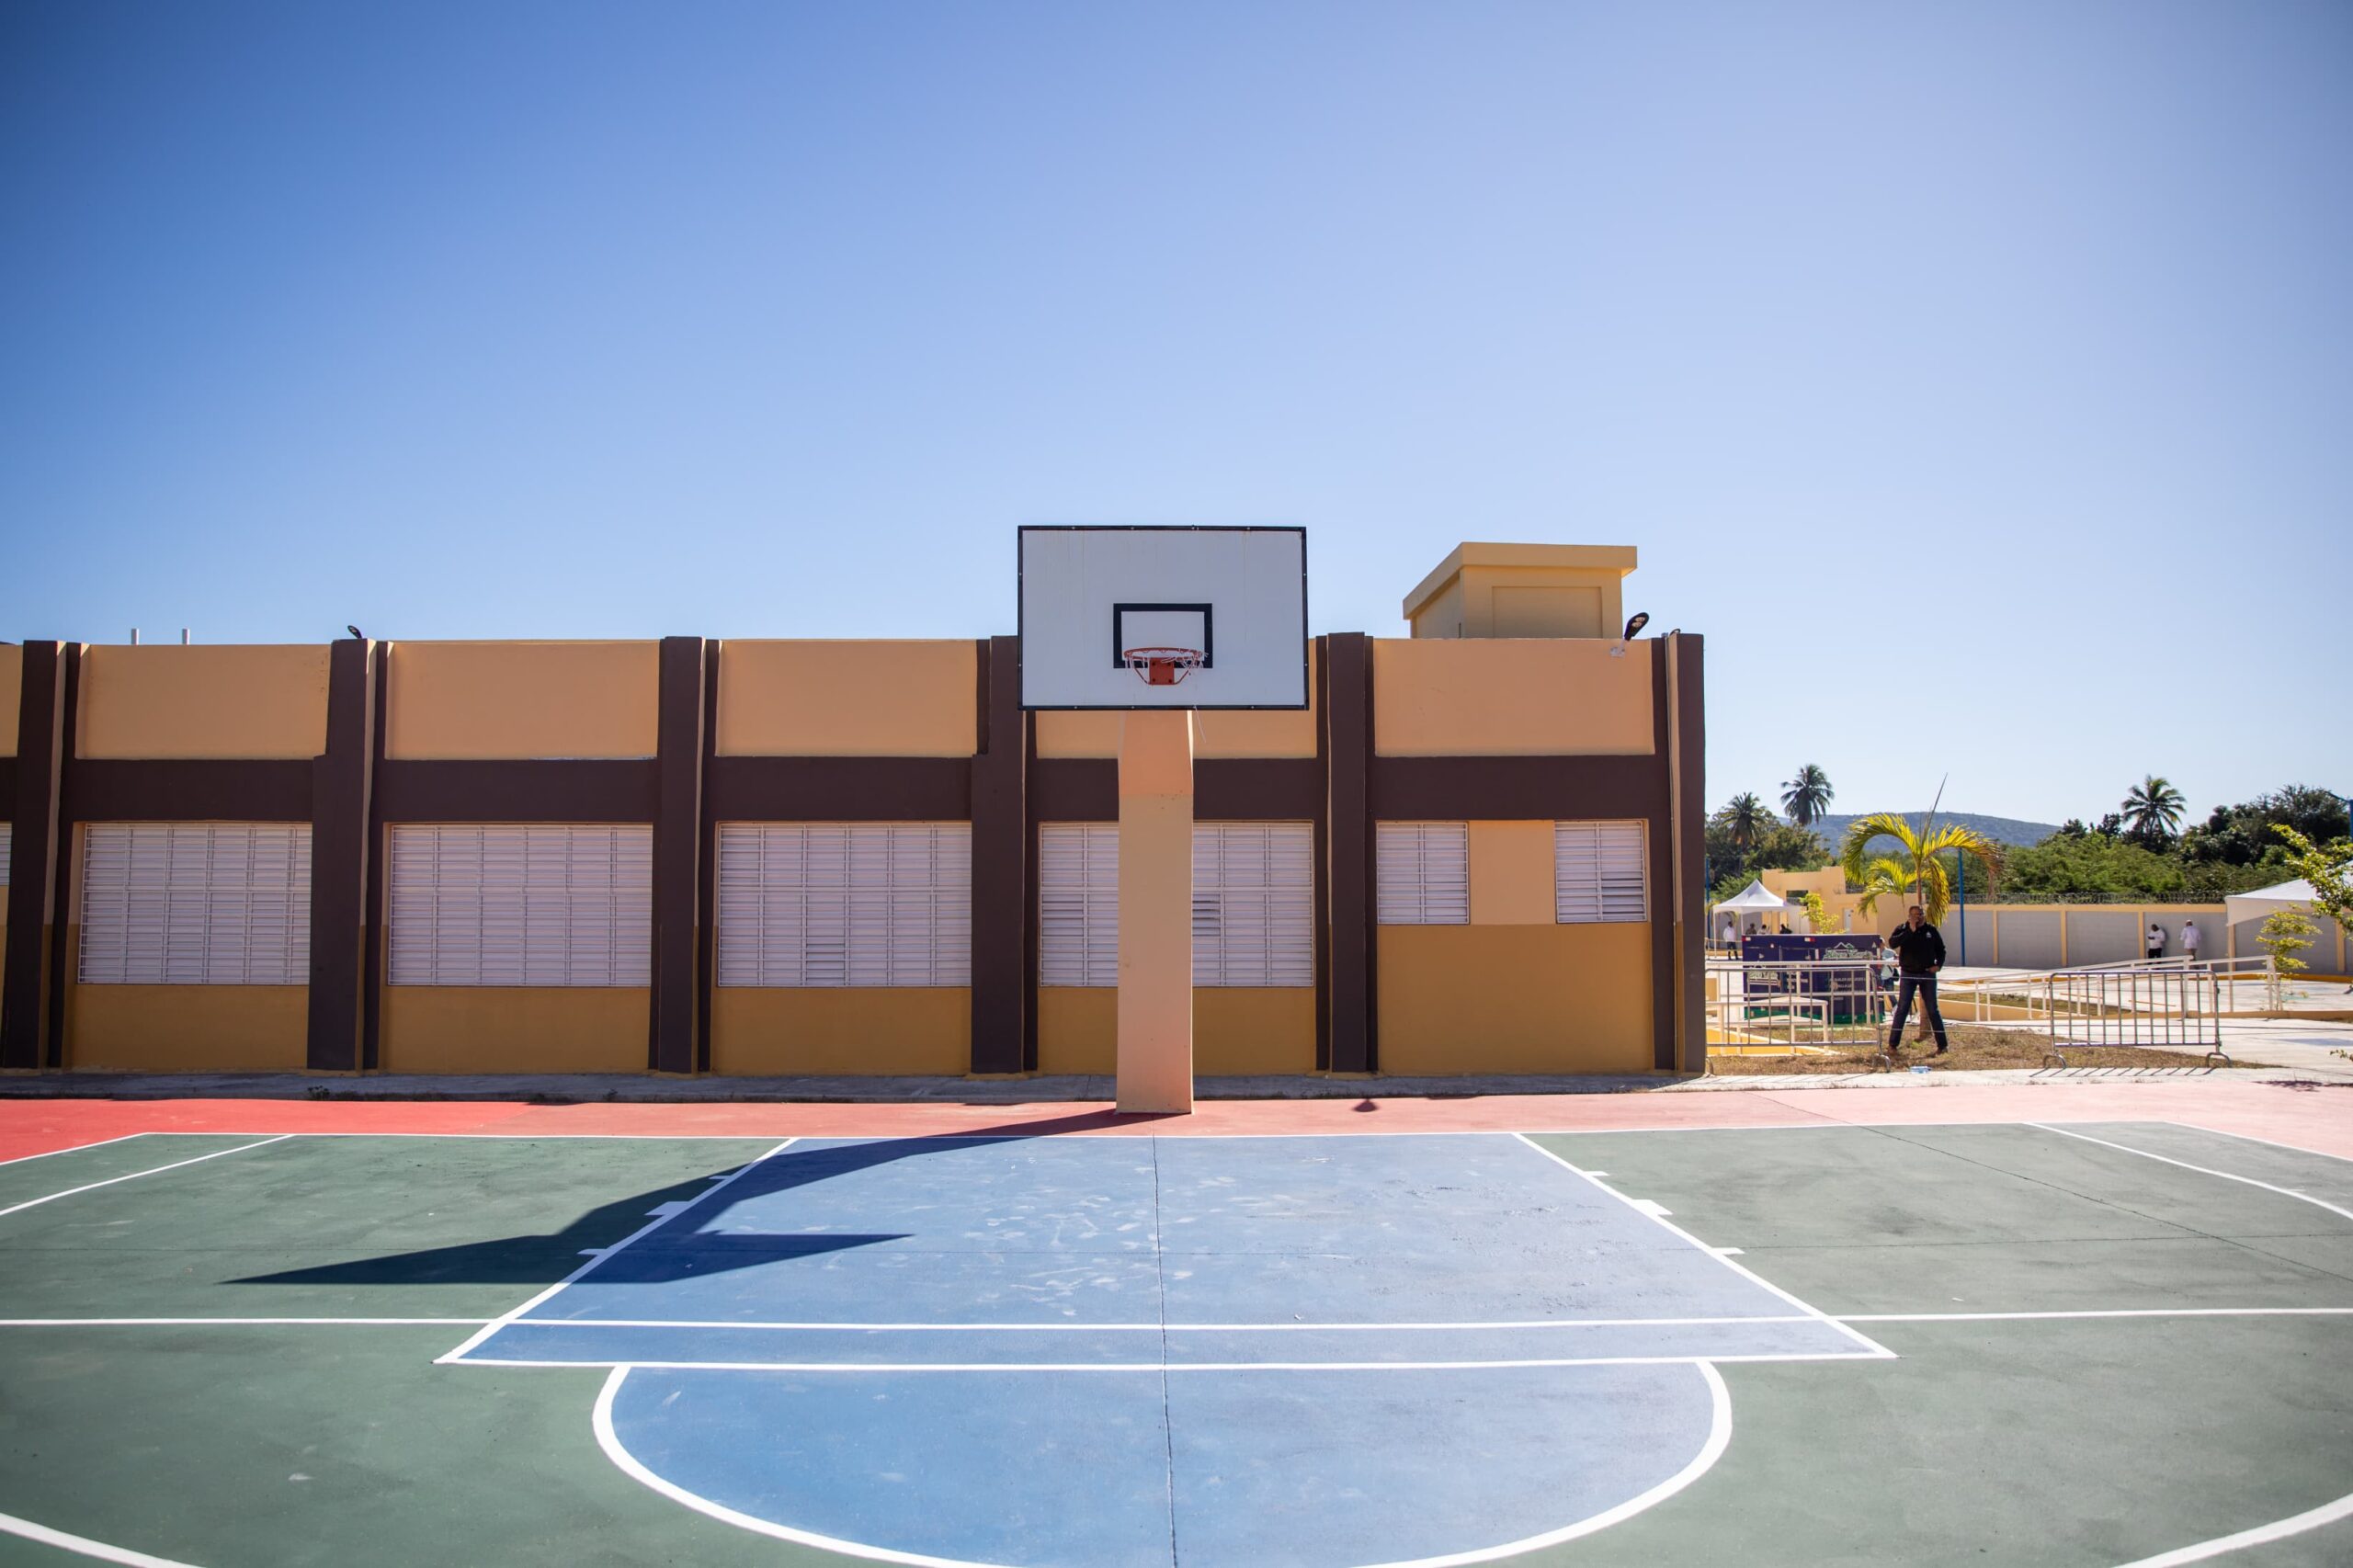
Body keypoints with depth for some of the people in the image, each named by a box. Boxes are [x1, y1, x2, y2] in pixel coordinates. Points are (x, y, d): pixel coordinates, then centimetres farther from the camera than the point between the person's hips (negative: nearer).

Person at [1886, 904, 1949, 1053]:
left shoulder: (1931, 930, 5)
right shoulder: (1903, 929, -2)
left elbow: (1941, 950, 15)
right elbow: (1892, 943, -21)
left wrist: (1939, 965, -3)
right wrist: (1910, 931, -23)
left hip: (1928, 974, 2)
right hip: (1908, 974, -2)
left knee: (1933, 1010, 5)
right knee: (1902, 1009, -3)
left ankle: (1942, 1045, 10)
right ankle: (1893, 1043, 0)